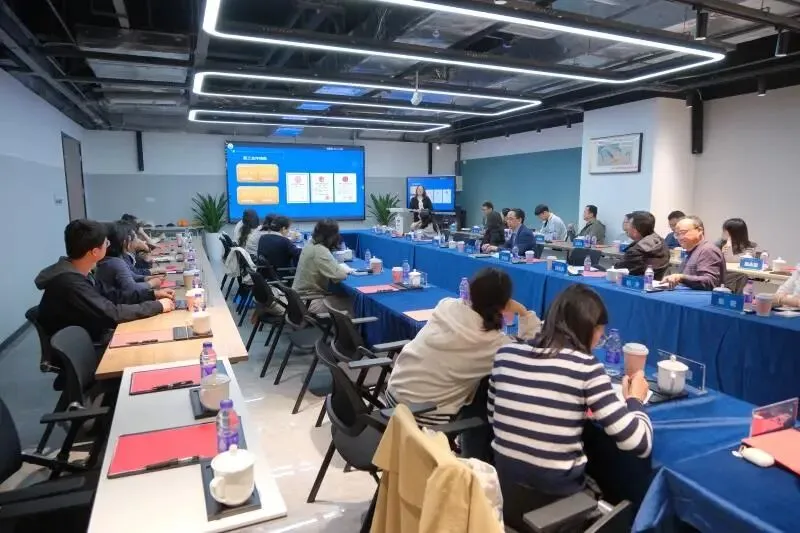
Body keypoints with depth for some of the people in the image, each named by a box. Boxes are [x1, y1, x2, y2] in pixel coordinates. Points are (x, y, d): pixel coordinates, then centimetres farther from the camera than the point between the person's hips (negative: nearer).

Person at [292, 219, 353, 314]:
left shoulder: (310, 245, 4)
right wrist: (345, 270, -6)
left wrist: (340, 267, 0)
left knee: (341, 297, 14)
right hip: (309, 302, -9)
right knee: (350, 303, -3)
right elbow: (337, 275, -27)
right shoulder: (320, 251, -22)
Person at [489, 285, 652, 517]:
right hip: (556, 491, -4)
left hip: (503, 481, 4)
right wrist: (634, 400, 5)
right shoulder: (586, 367, -15)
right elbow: (640, 445, -15)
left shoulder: (505, 354, -3)